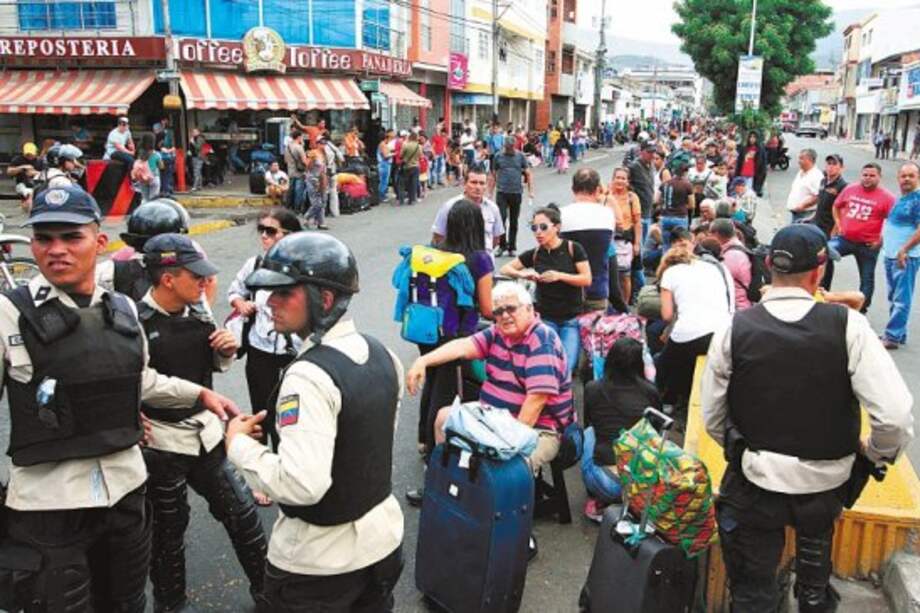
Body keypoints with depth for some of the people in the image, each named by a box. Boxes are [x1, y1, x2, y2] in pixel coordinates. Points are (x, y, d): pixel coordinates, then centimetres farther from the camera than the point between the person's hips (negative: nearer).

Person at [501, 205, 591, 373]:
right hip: (545, 319, 2)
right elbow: (505, 269, 8)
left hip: (572, 319, -2)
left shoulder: (573, 248, -4)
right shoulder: (534, 254, 2)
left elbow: (587, 279, -7)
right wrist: (522, 274, -13)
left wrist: (559, 276, -21)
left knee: (566, 367, -11)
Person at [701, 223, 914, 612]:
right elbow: (896, 417, -19)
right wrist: (876, 453, 2)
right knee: (815, 545, 36)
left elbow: (712, 419, -6)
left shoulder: (733, 331, -14)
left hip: (756, 483, -2)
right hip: (826, 485, 2)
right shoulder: (848, 326, -16)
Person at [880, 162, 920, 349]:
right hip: (890, 255, 9)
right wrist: (882, 241, 19)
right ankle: (899, 333, 24)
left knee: (901, 300, -6)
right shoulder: (900, 199, 15)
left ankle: (892, 336, -5)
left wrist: (904, 250, -22)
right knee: (894, 298, 15)